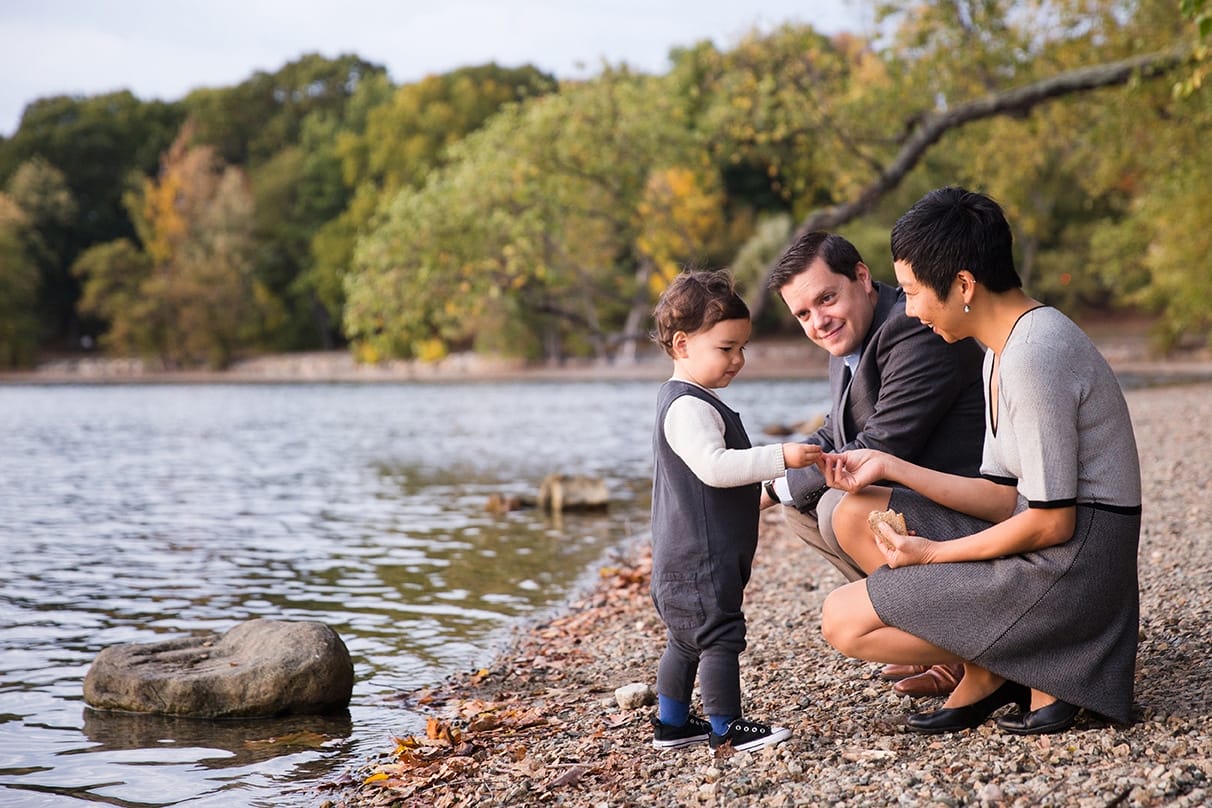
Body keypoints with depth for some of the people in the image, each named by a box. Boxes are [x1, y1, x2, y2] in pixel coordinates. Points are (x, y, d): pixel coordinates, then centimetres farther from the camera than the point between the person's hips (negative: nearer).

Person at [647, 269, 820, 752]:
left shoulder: (689, 402, 16)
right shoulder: (689, 408, -19)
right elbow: (713, 466, -32)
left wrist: (764, 481, 32)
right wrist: (780, 458, -33)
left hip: (684, 557, 11)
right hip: (700, 557, -11)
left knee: (686, 639, 18)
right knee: (721, 636, -4)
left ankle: (671, 723, 27)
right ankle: (725, 729, 3)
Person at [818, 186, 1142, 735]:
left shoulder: (1032, 358, -20)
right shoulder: (1004, 351, 11)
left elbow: (1053, 522, -20)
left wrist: (934, 554, -10)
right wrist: (889, 467, 8)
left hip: (1068, 566, -10)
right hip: (1042, 552, 10)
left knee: (844, 621, -10)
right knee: (855, 515, 11)